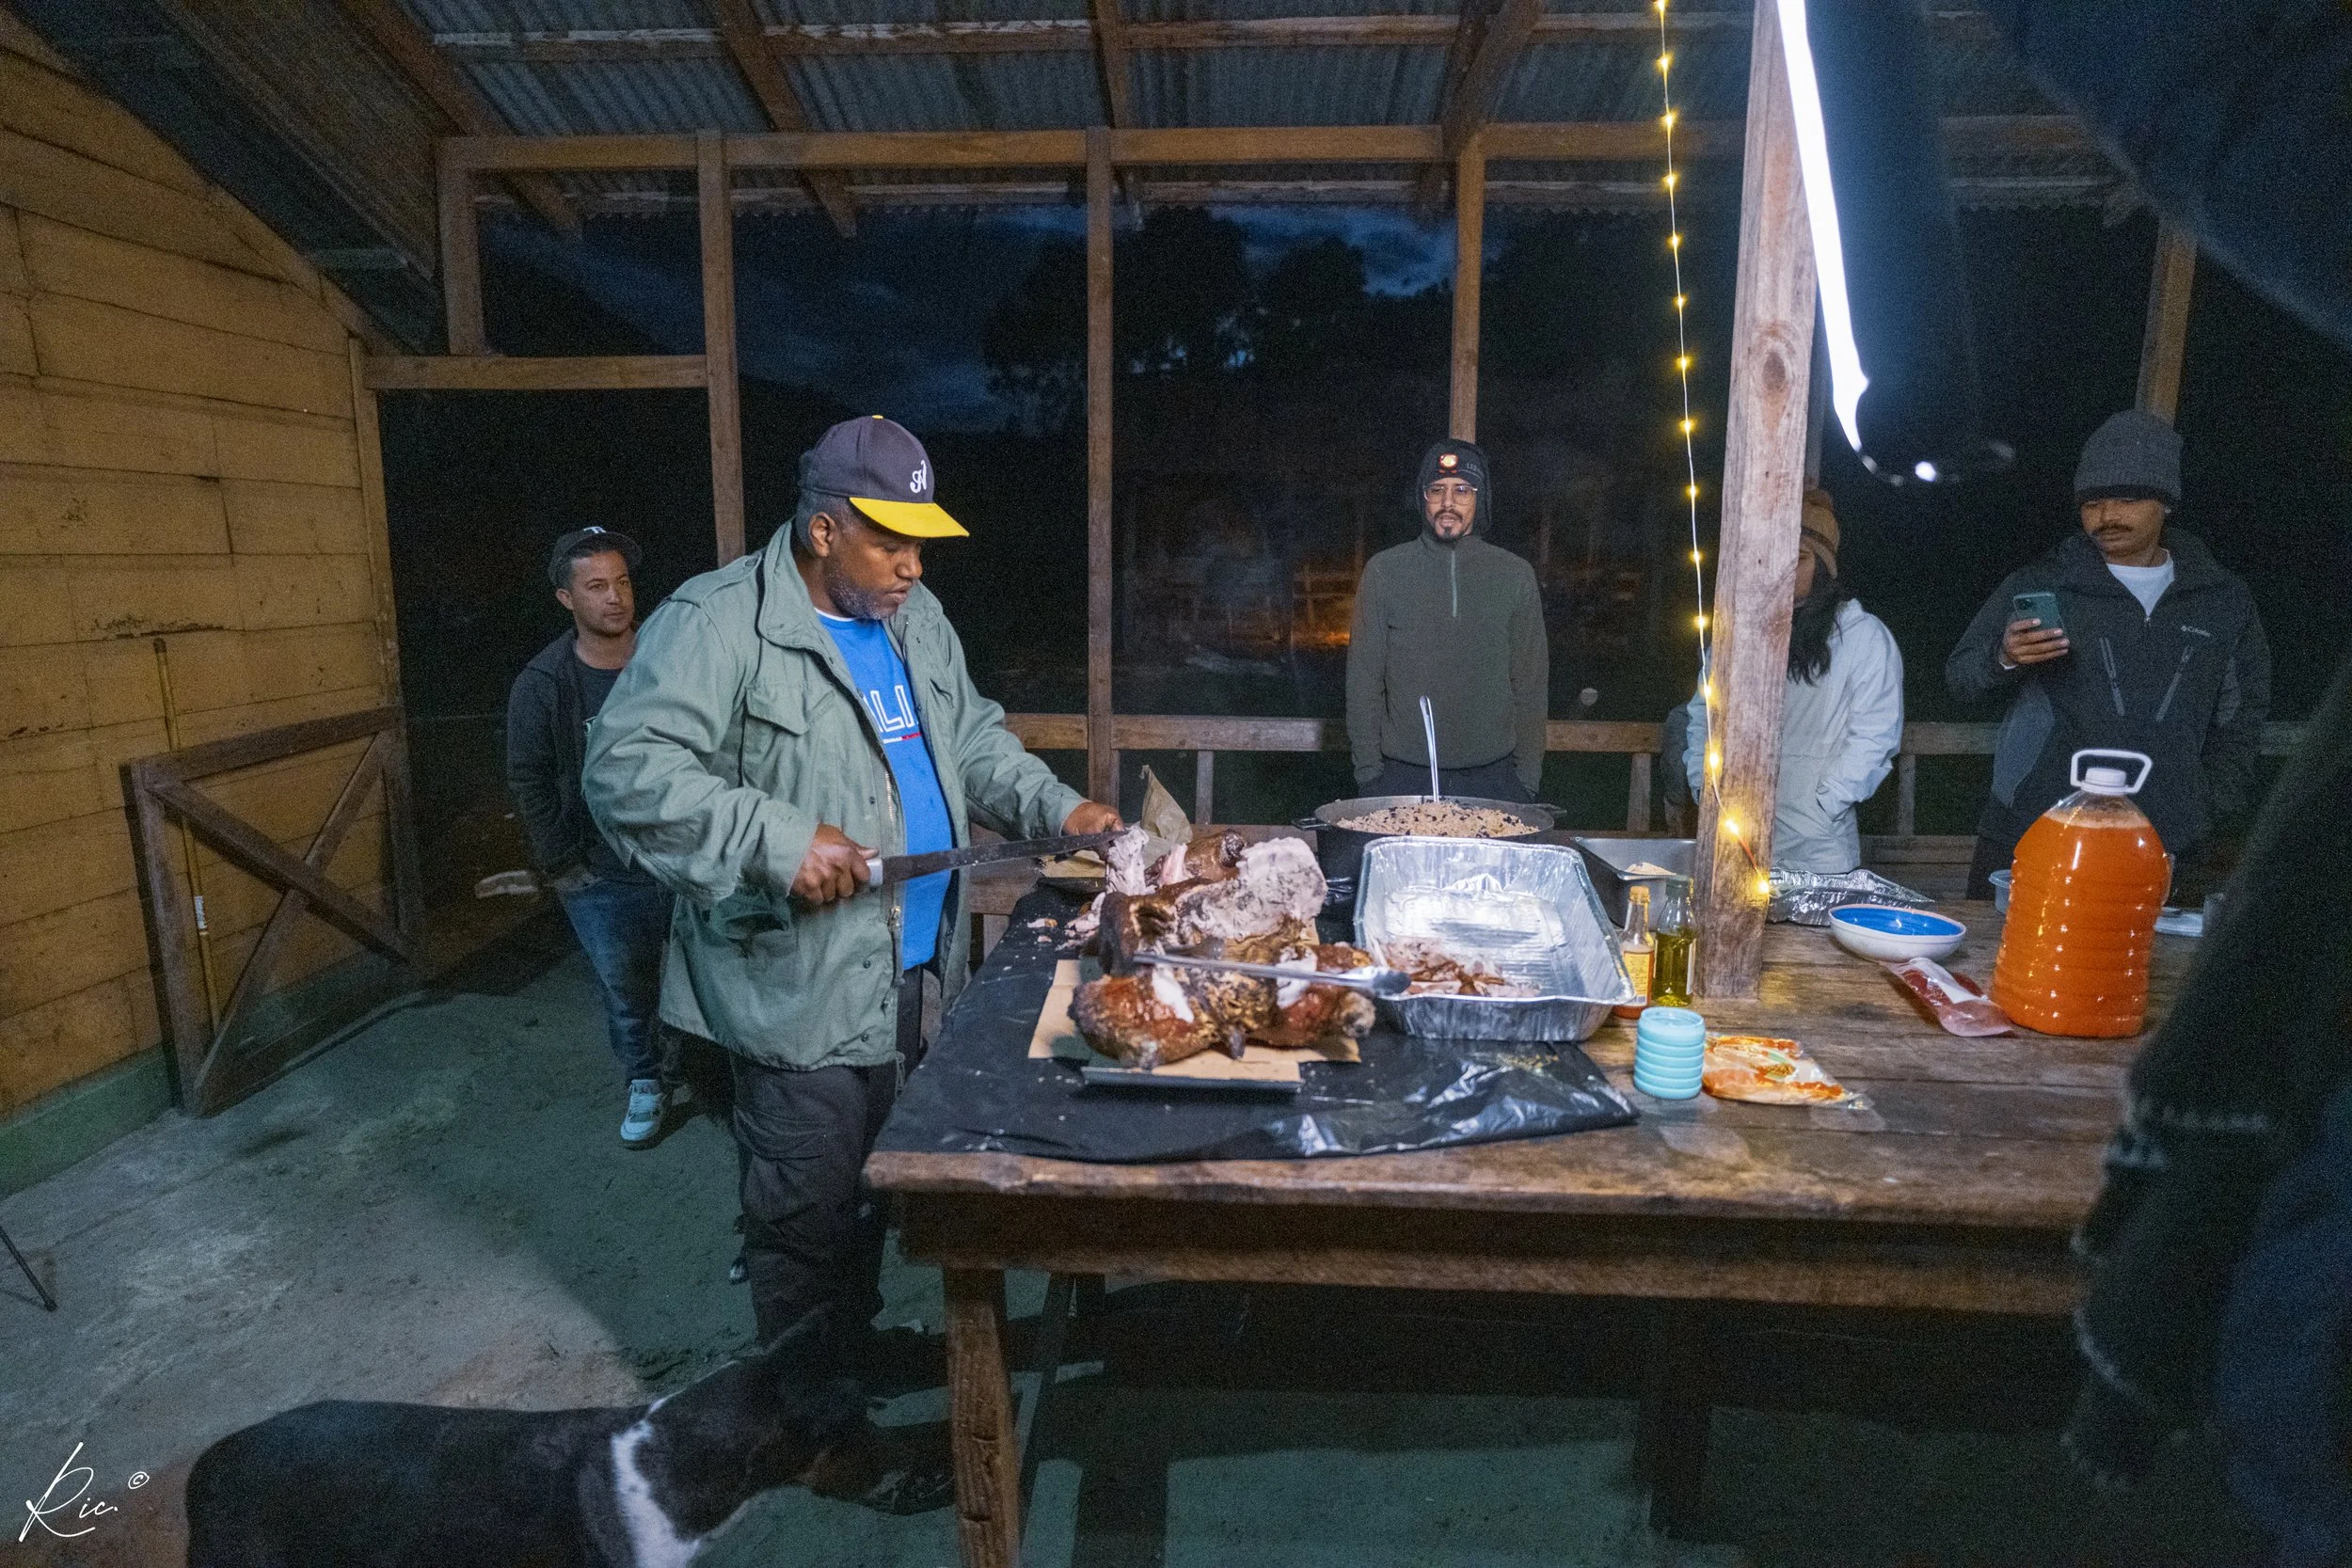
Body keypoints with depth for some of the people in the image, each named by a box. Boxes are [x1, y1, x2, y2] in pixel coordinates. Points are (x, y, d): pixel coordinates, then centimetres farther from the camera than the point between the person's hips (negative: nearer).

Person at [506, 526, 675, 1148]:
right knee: (624, 990, 11)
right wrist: (560, 864, -2)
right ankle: (645, 1085, 33)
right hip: (600, 875, 0)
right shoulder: (543, 682, -4)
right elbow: (528, 781, 1)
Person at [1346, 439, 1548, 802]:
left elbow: (1531, 684, 8)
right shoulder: (1384, 571, 3)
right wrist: (1368, 769, -2)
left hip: (1492, 775, 1)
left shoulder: (1515, 575, 6)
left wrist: (1527, 776, 3)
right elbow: (1363, 677, 3)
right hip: (1403, 776, -1)